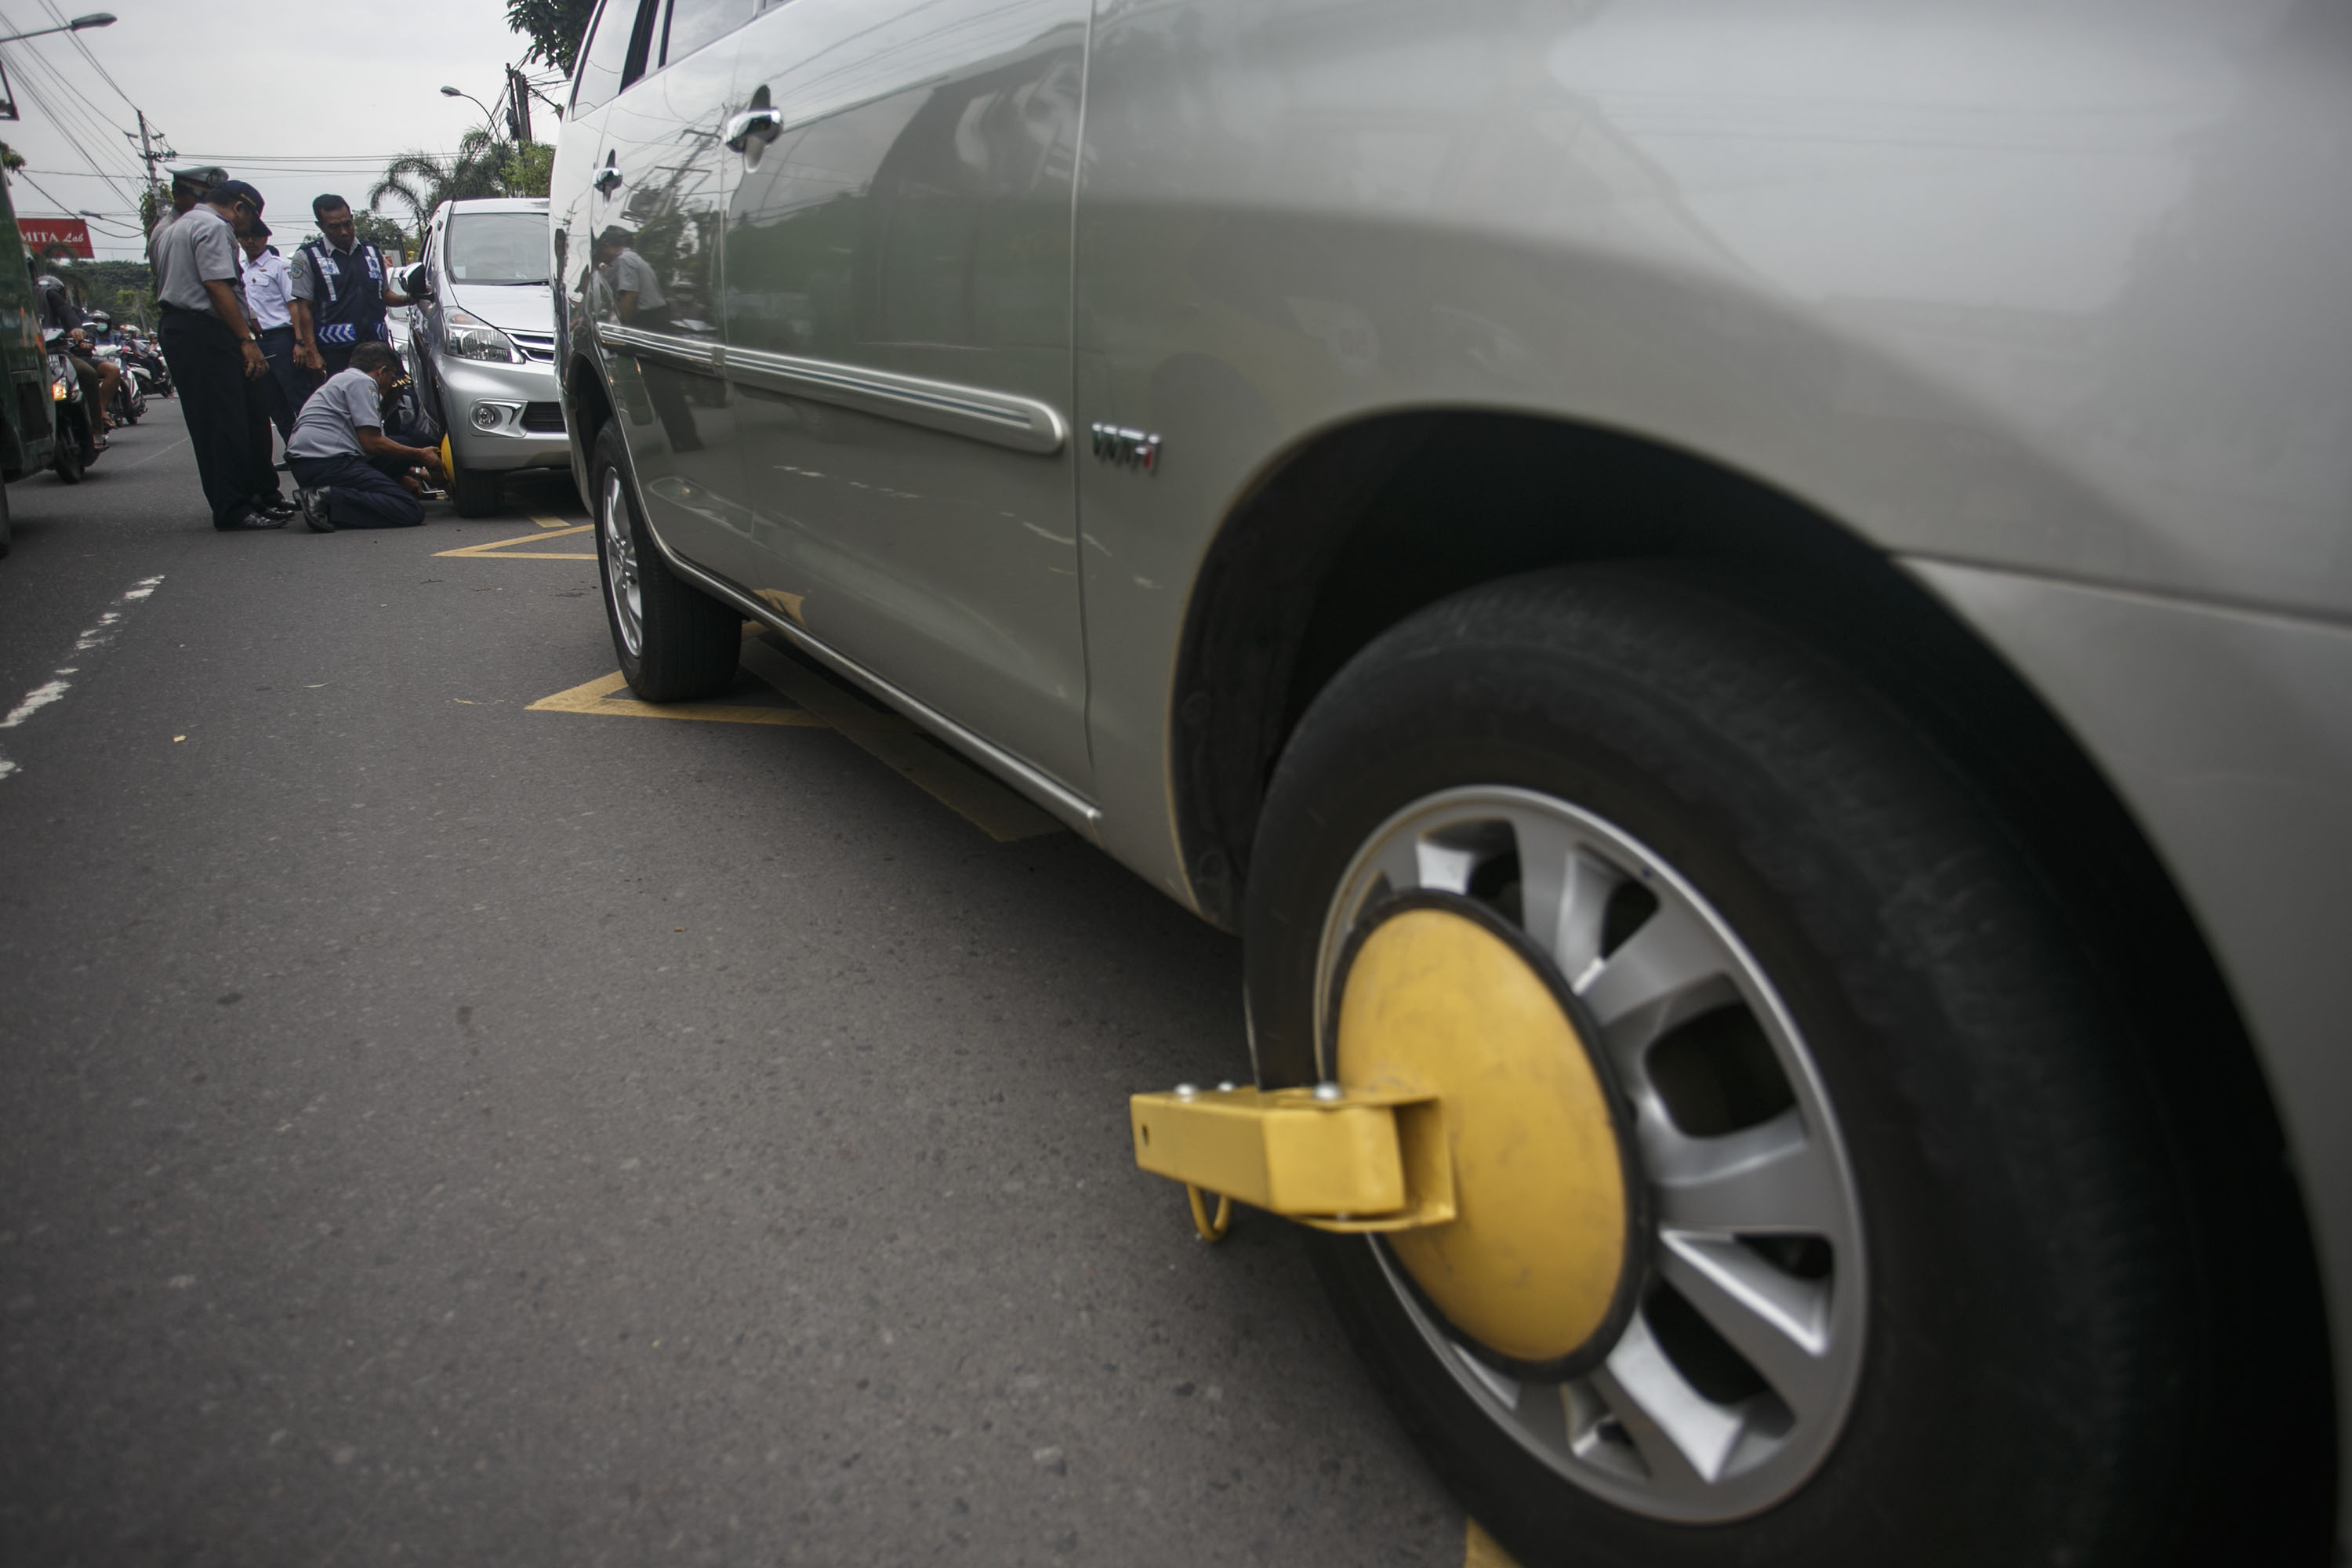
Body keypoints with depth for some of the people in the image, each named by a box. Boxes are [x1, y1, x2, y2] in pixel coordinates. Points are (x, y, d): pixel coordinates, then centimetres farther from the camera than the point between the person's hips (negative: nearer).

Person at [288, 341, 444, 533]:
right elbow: (372, 443, -8)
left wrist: (400, 477, 36)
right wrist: (420, 455, 5)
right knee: (412, 511, -15)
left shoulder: (342, 380, 31)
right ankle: (329, 501, -25)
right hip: (329, 463, -10)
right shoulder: (362, 381, -1)